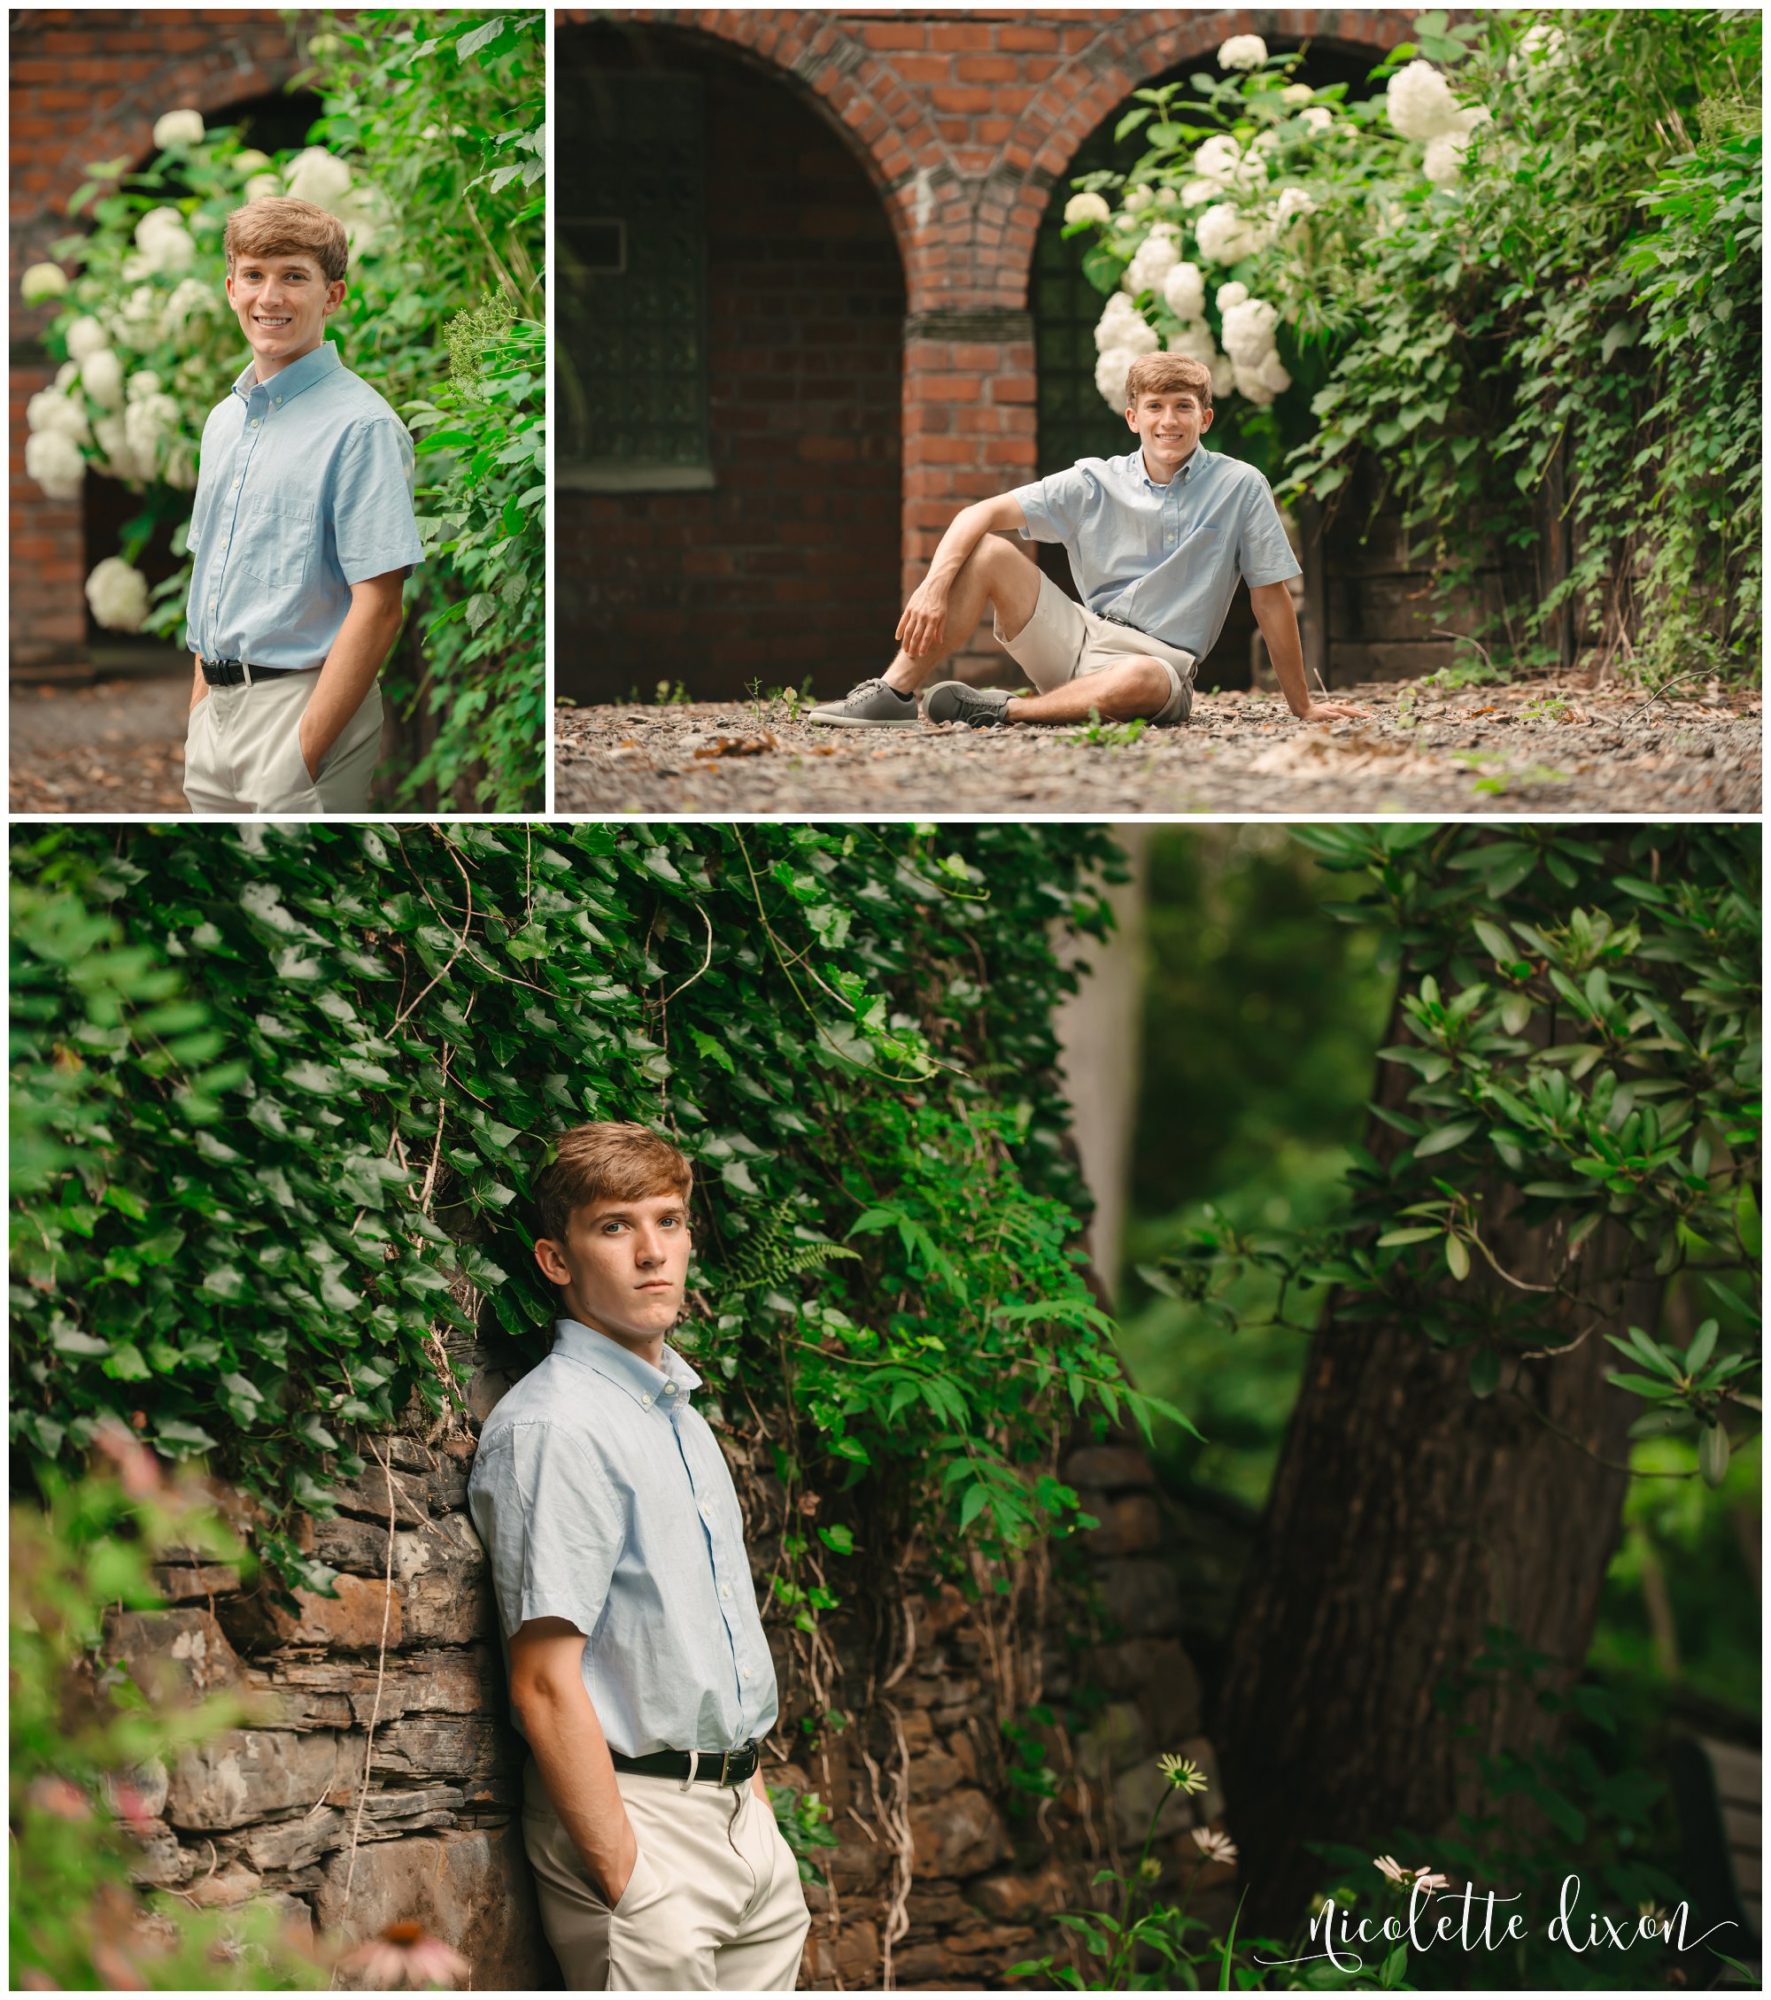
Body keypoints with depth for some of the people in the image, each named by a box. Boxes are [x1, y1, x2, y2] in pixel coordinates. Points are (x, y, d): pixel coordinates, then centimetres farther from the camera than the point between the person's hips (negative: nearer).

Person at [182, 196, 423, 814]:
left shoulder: (361, 426, -11)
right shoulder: (224, 421, 14)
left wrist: (305, 754, -20)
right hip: (216, 712, 7)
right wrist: (198, 711, 13)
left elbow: (377, 606, -16)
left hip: (302, 704, -7)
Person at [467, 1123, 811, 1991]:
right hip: (638, 1822, -8)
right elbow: (545, 1683, -18)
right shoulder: (552, 1428, -13)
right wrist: (625, 1880, -20)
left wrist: (757, 1804, 15)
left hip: (744, 1820, 8)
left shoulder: (681, 1415, 15)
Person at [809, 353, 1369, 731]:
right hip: (1080, 638, 4)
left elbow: (1271, 597, 1)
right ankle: (893, 695, -20)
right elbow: (982, 514, -3)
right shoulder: (1095, 484, 4)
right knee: (988, 553, -16)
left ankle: (999, 710, -28)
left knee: (1143, 681, -42)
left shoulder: (1240, 487, -2)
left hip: (1163, 657, -3)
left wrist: (1302, 707, 3)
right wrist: (935, 584, -21)